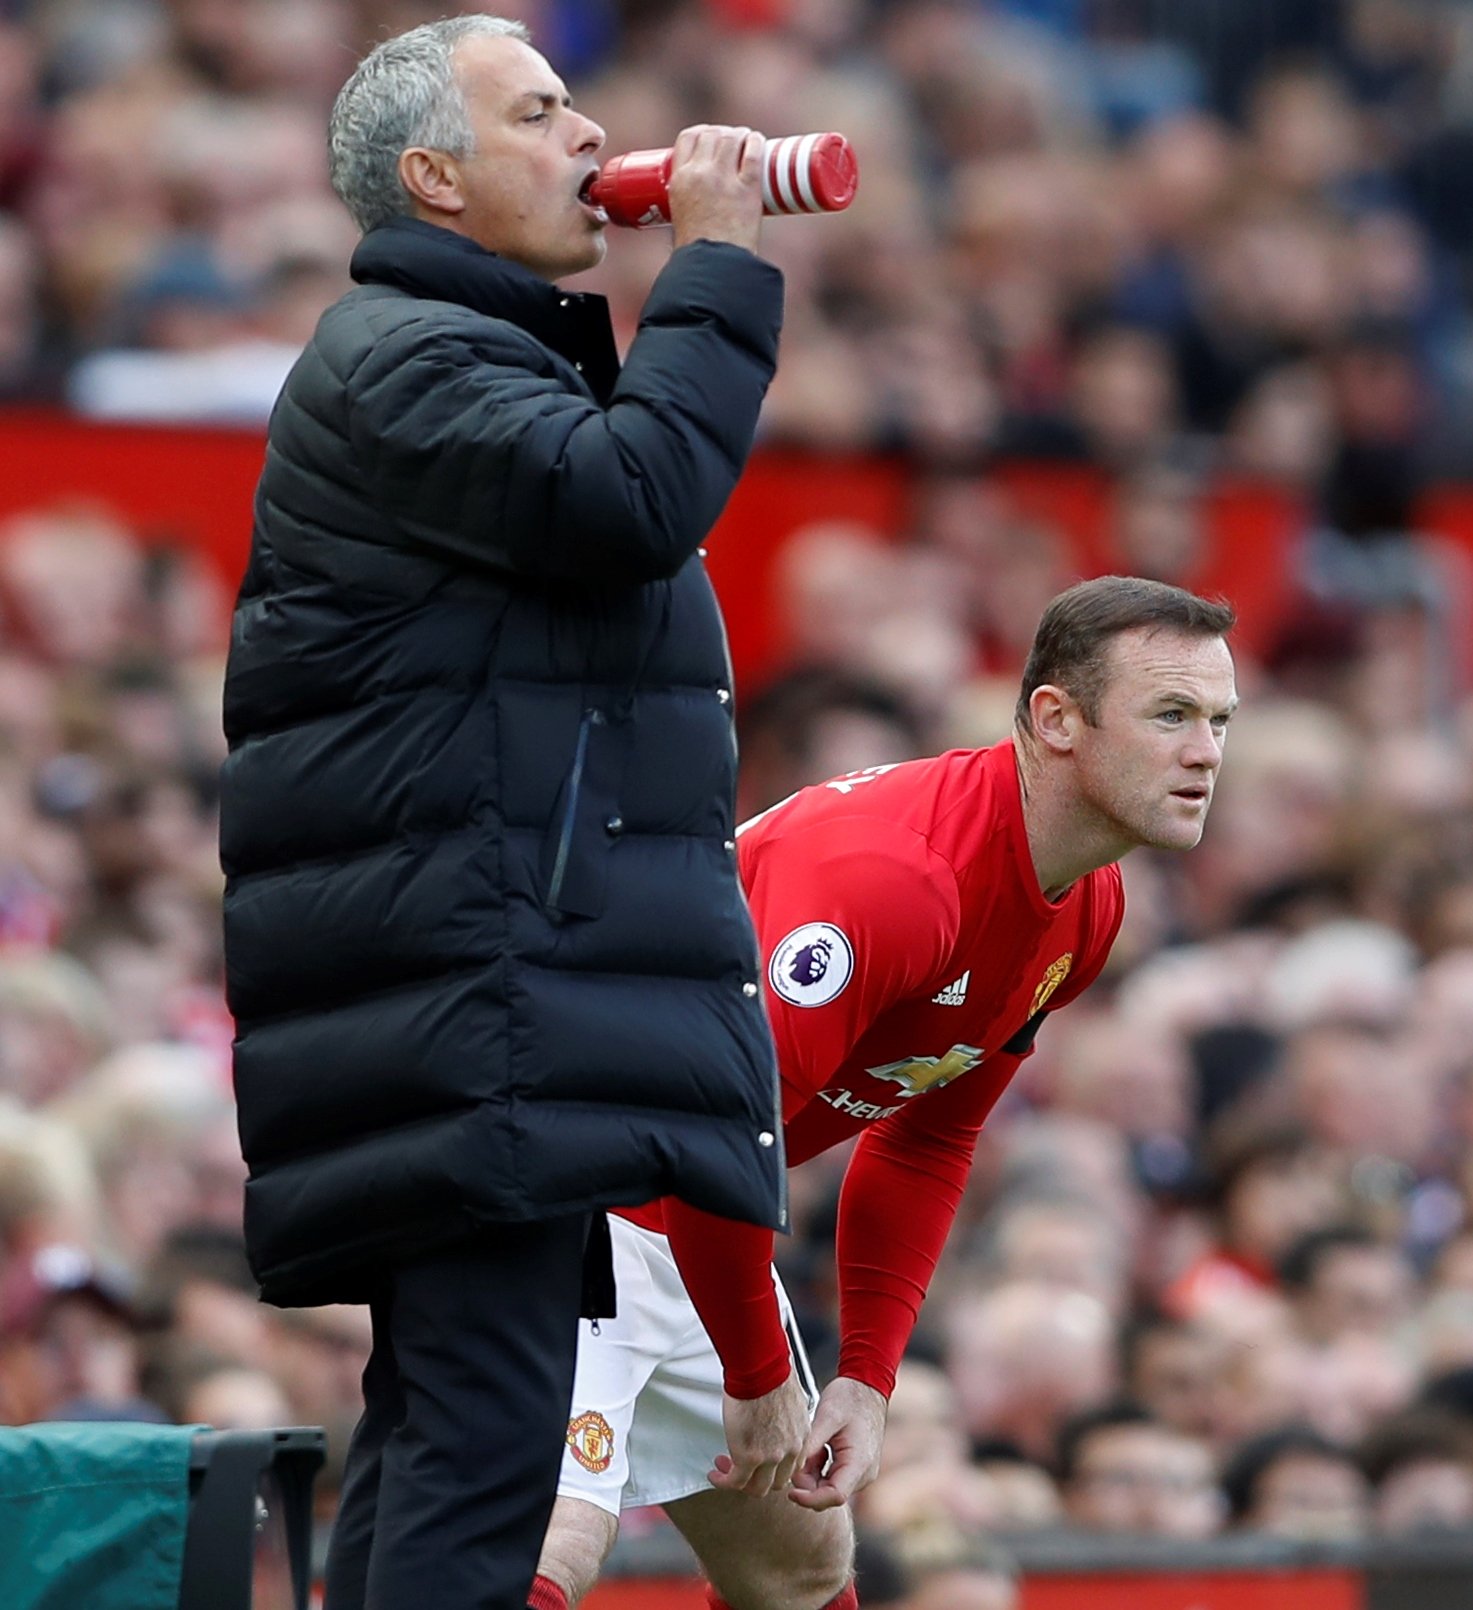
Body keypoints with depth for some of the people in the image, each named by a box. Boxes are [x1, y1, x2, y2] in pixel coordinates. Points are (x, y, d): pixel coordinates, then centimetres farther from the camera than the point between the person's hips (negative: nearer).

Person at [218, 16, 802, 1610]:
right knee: (487, 1419, -17)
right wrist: (716, 265, -14)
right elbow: (634, 498, -23)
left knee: (432, 1422, 11)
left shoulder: (487, 352, 25)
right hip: (475, 985, -11)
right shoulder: (399, 360, -10)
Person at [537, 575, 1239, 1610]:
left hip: (695, 1233, 10)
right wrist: (758, 1388, -20)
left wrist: (866, 1384, 4)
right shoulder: (892, 873, -30)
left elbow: (926, 1144, 12)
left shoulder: (1087, 913, 1)